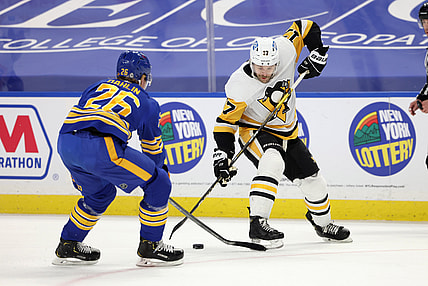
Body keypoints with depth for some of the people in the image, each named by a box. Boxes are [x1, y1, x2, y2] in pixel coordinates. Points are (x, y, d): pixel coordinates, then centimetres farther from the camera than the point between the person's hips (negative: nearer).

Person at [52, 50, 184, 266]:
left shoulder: (98, 87, 33)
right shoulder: (147, 103, 22)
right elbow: (153, 147, 29)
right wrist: (161, 169, 50)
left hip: (65, 143, 6)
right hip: (102, 147, -6)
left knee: (101, 192, 32)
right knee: (158, 182, 10)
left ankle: (68, 246, 34)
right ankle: (150, 247, 13)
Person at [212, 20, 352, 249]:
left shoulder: (285, 51, -21)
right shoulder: (240, 86, -30)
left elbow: (305, 27, -4)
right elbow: (225, 122, -22)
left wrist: (317, 53, -13)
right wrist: (222, 153, -30)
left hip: (287, 134, 6)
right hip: (255, 132, -6)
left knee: (312, 179, 12)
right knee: (272, 163, -37)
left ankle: (323, 223, 40)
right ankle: (258, 224, -37)